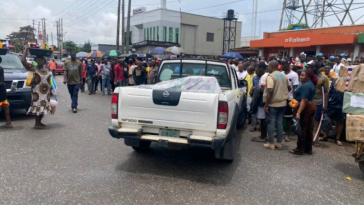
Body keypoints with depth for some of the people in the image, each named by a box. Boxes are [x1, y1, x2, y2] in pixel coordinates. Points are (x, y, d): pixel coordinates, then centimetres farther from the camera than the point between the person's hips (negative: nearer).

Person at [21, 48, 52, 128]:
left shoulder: (46, 69, 11)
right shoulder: (33, 68, -5)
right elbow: (23, 61, -17)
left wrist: (50, 91, 16)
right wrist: (26, 51, -8)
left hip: (46, 92, 6)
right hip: (37, 92, -6)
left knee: (44, 107, 10)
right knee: (38, 107, -8)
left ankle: (39, 122, 24)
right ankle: (37, 124, -1)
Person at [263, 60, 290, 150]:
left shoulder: (270, 76, -14)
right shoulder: (284, 76, 9)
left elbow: (270, 91, -21)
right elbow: (289, 88, 19)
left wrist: (266, 105, -17)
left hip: (273, 104, -7)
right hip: (283, 103, 7)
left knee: (271, 123, 1)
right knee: (280, 122, 11)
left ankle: (271, 143, 6)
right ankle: (279, 143, 15)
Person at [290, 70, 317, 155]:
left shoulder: (305, 86, -19)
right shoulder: (311, 84, 13)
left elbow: (304, 100, -26)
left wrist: (298, 113, -30)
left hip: (305, 108, -10)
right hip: (311, 106, 10)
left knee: (302, 129, -2)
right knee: (309, 129, 12)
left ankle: (300, 150, 6)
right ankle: (308, 149, 19)